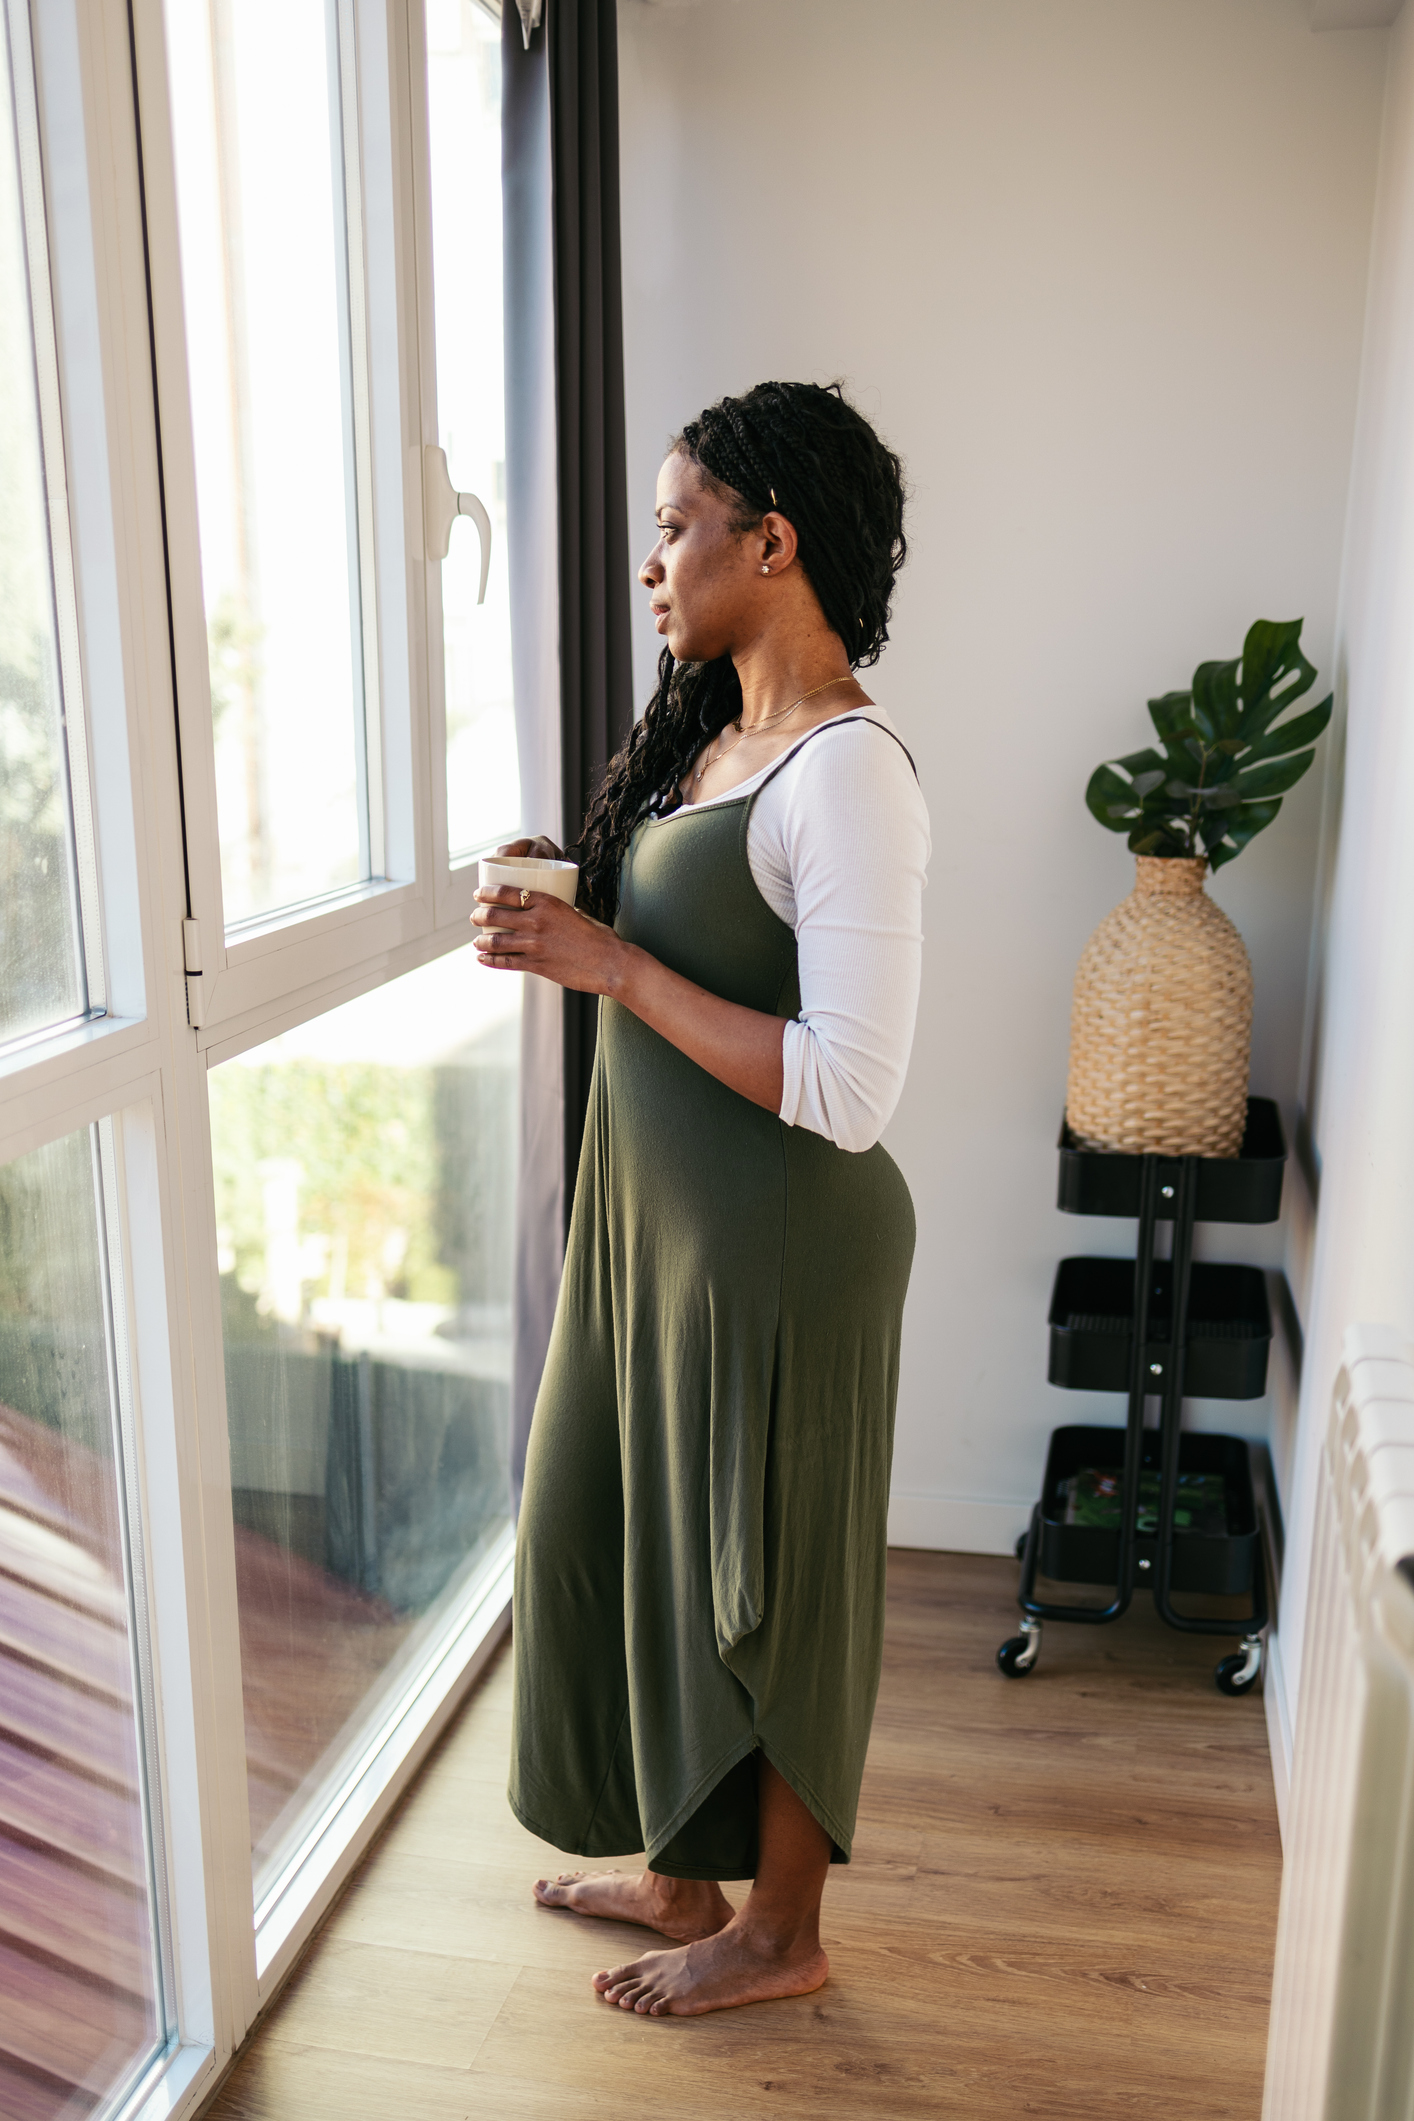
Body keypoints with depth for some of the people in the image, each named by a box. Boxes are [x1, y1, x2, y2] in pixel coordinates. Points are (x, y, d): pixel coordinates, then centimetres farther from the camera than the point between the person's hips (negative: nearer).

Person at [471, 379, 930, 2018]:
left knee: (766, 1576, 9)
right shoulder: (715, 734, 8)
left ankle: (779, 1929, 34)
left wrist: (616, 967, -22)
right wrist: (572, 915, 1)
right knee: (636, 1531, 21)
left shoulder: (848, 775, -22)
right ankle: (682, 1870, 43)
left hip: (778, 1242, -9)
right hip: (659, 1211, 9)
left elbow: (847, 1091, -27)